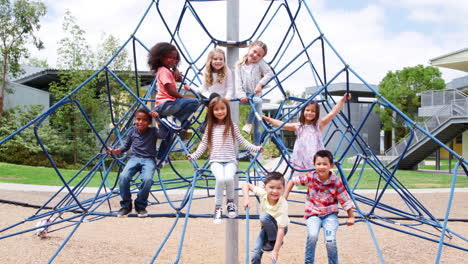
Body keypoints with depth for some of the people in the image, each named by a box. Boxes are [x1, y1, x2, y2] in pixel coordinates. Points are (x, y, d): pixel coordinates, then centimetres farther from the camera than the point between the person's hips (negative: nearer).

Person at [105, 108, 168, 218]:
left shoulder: (153, 131, -1)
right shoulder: (132, 131, 8)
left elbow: (163, 135, -22)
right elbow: (125, 147, 19)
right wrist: (114, 151, 3)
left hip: (148, 159, -2)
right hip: (134, 158, 3)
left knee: (147, 179, -33)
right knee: (123, 177, -27)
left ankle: (140, 206, -7)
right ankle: (126, 206, -6)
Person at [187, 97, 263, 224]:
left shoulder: (232, 126, 9)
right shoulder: (210, 127, 13)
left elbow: (242, 141, 9)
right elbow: (204, 143, 17)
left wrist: (255, 148, -2)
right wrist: (194, 155, 8)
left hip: (230, 160, 0)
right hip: (215, 161, 0)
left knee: (229, 178, -31)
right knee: (220, 179, -31)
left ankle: (230, 201, -2)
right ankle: (218, 208, -16)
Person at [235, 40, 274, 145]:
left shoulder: (260, 63, 5)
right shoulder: (240, 65, 5)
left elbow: (270, 73, -5)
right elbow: (238, 82, -3)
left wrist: (260, 83, -19)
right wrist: (241, 95, -17)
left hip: (256, 94, 1)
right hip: (245, 96, -1)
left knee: (257, 125, -4)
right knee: (257, 100, -34)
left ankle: (256, 146, 4)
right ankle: (249, 123, -21)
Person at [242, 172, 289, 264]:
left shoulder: (283, 205, -33)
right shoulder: (263, 193, -22)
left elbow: (281, 229, -35)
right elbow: (246, 185, -9)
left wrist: (275, 251, -37)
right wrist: (246, 198, -26)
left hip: (277, 228, -4)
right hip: (266, 227, 4)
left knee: (264, 216, -33)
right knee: (256, 253, -13)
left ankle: (274, 241, -12)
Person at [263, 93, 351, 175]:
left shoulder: (319, 125, 1)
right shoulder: (298, 126, 8)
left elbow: (332, 113, -6)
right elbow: (282, 124, 9)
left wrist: (342, 100, -14)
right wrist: (267, 119, 5)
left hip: (316, 162, -2)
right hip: (300, 163, 2)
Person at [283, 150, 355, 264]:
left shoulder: (336, 181, -14)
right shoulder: (310, 177, -11)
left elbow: (345, 200, -6)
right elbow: (293, 181, 2)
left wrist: (351, 217, -1)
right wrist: (284, 197, 0)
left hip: (330, 214, -1)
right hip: (313, 214, 1)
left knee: (330, 241, -22)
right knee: (312, 235, -27)